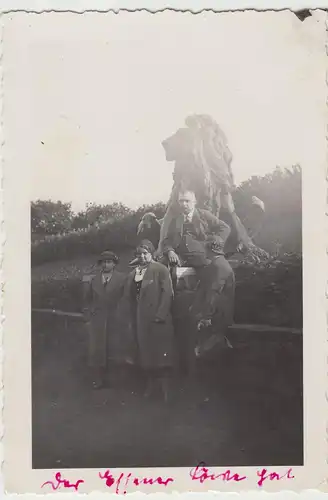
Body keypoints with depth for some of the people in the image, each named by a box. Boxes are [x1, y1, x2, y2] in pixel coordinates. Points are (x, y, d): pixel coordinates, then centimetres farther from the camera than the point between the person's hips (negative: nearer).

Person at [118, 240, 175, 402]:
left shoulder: (161, 270, -4)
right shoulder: (132, 274, 13)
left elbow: (167, 293, -11)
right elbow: (127, 299, 11)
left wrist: (160, 316, -18)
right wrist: (128, 321, 4)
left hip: (157, 321, -5)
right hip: (139, 321, 5)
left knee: (161, 355, 0)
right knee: (144, 354, 11)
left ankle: (164, 388, 13)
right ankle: (150, 385, 25)